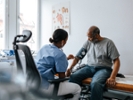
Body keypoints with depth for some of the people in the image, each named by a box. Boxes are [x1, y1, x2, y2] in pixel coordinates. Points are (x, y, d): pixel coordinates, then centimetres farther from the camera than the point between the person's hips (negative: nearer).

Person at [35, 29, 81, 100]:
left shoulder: (44, 47, 7)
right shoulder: (60, 54, -17)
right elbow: (62, 77, -13)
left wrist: (66, 59, 30)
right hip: (44, 87, -9)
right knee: (77, 88, 4)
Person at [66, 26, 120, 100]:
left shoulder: (108, 43, -5)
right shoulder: (88, 42, 7)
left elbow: (116, 61, -8)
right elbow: (78, 56, 6)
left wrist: (112, 77, -22)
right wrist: (70, 68, -11)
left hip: (103, 69, -4)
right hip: (89, 67, 4)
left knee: (95, 84, -37)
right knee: (73, 77, -24)